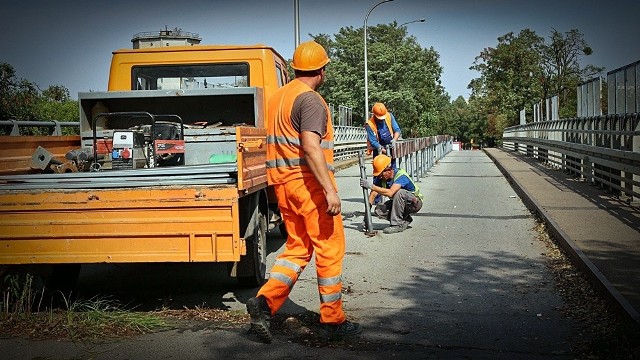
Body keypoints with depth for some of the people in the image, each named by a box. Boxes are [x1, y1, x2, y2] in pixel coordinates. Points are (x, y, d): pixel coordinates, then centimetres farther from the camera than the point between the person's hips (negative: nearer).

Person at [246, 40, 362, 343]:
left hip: (283, 182, 9)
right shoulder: (310, 100, -13)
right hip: (310, 182, -9)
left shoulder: (277, 97, 15)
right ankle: (333, 320, 9)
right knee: (329, 250, 2)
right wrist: (330, 190, -26)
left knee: (297, 248, 14)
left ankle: (265, 301, -3)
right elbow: (311, 147, -24)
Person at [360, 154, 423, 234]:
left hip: (415, 203, -6)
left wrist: (371, 186, -45)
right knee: (379, 210, -17)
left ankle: (397, 225, -23)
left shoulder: (401, 175, -31)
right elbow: (373, 194, -13)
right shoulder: (380, 177, -12)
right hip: (399, 203, 7)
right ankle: (405, 220, 4)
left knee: (398, 192, -35)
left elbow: (390, 193, -46)